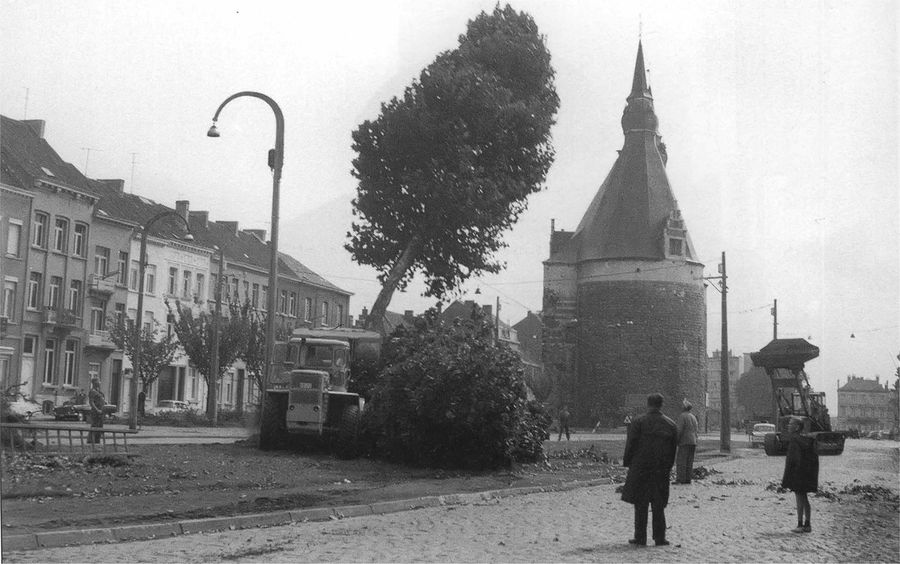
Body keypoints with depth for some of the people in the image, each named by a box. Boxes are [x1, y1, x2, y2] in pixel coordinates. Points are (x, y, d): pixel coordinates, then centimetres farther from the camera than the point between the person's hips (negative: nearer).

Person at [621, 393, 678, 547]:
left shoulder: (638, 422, -7)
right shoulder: (671, 425, 4)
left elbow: (631, 444, -7)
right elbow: (674, 449, 8)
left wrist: (627, 463, 2)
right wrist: (667, 467, 15)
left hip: (640, 468, -3)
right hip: (661, 470, 3)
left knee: (640, 504, 4)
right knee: (658, 505, 10)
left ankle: (640, 538, 5)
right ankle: (660, 538, 10)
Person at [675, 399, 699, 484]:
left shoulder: (682, 416, -8)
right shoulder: (693, 417, 17)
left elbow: (679, 430, -16)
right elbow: (696, 430, 18)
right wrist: (695, 444, 20)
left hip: (684, 442, -8)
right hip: (693, 442, 8)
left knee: (681, 461, -8)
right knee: (689, 462, 8)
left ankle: (680, 479, -13)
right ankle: (688, 479, 6)